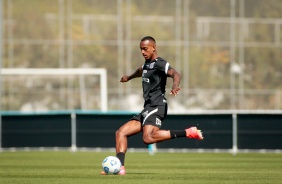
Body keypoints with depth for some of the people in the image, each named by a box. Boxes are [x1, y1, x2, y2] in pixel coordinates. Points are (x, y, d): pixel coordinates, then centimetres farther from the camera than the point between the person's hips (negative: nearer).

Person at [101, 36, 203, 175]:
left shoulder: (159, 63, -6)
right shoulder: (147, 64, 23)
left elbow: (175, 74, -24)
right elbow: (141, 71, 48)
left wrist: (175, 86, -46)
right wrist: (129, 77, 68)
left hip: (156, 105, -10)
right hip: (147, 108, 10)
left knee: (148, 138, -33)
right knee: (121, 132, 4)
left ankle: (187, 133, -29)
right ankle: (120, 167, -4)